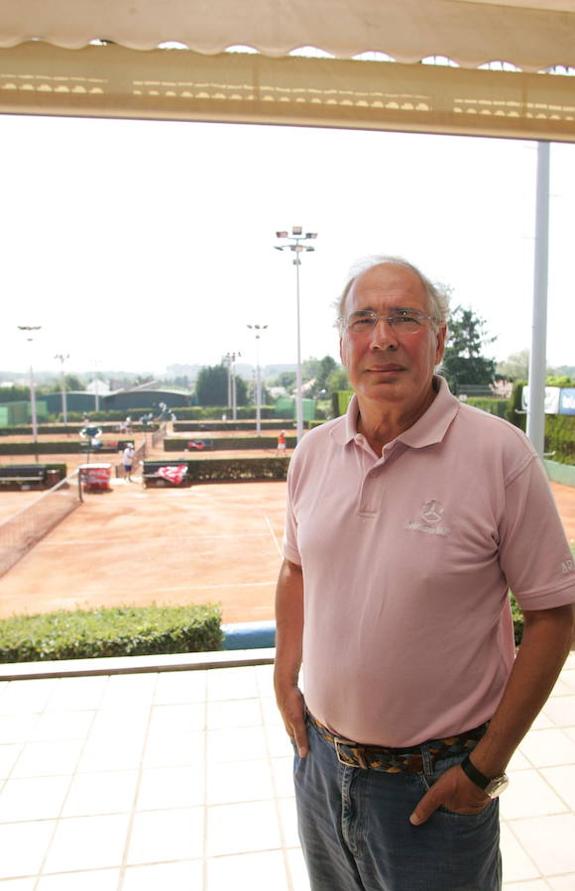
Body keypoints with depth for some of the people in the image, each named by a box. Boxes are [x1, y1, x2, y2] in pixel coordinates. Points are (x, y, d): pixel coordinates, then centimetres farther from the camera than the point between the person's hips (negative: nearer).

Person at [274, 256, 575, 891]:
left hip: (434, 781, -4)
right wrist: (285, 679, 4)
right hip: (320, 760, 5)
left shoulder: (500, 453, -18)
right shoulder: (312, 453, -4)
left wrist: (486, 766, -12)